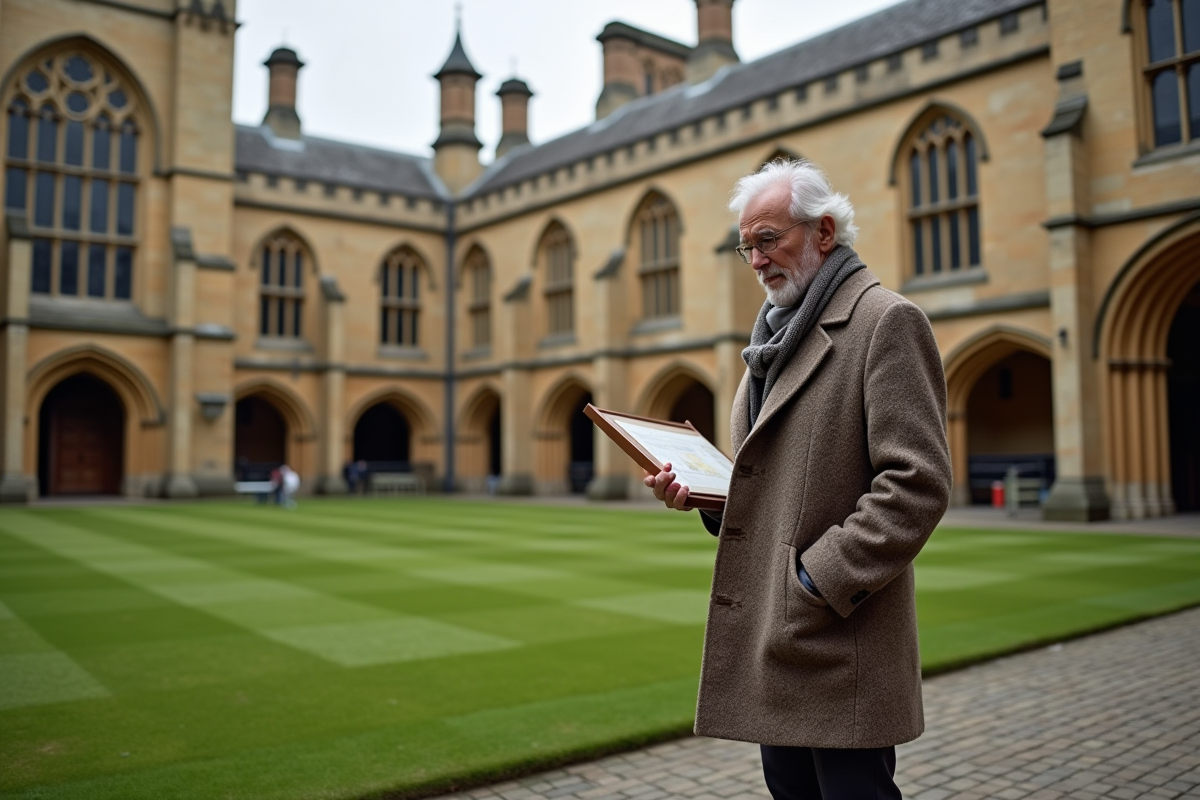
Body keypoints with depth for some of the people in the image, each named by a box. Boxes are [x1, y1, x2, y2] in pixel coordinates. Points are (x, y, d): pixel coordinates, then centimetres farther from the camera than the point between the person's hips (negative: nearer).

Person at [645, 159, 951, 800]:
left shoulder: (887, 322, -9)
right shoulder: (775, 336, 18)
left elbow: (917, 482, -17)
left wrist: (819, 579, -19)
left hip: (841, 647, -8)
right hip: (769, 637, 8)